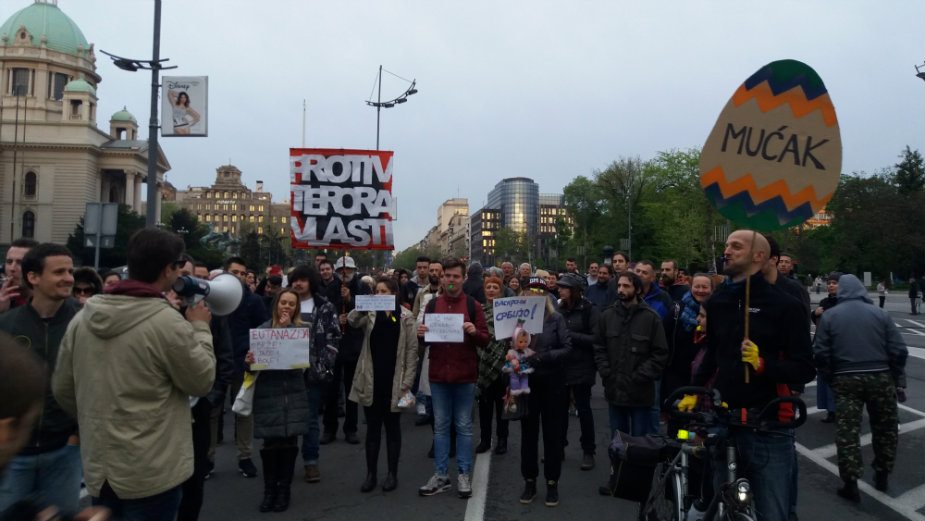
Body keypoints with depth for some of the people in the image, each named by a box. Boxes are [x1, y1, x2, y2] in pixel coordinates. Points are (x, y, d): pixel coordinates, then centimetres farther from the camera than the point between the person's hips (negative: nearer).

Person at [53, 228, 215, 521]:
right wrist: (200, 328, 2)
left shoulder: (82, 318, -1)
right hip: (151, 474, -6)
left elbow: (62, 389, 8)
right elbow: (202, 381, -10)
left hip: (99, 468, 6)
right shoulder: (168, 322, -20)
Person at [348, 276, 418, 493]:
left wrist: (407, 382, -9)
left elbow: (412, 350, -4)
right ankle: (371, 473, 18)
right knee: (372, 428, 9)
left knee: (392, 427, 8)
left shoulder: (406, 317, -2)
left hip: (394, 381, -2)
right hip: (371, 380, 2)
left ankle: (392, 474, 18)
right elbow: (351, 321, -15)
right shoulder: (370, 314, 6)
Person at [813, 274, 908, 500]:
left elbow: (821, 353, -3)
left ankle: (850, 483, 0)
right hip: (880, 378, 2)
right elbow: (899, 350, 1)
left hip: (846, 380, -1)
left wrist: (830, 378, 8)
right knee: (884, 429, 19)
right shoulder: (879, 313, 3)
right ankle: (882, 476, 29)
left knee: (847, 430, 2)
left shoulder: (829, 315, 1)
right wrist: (899, 381, 9)